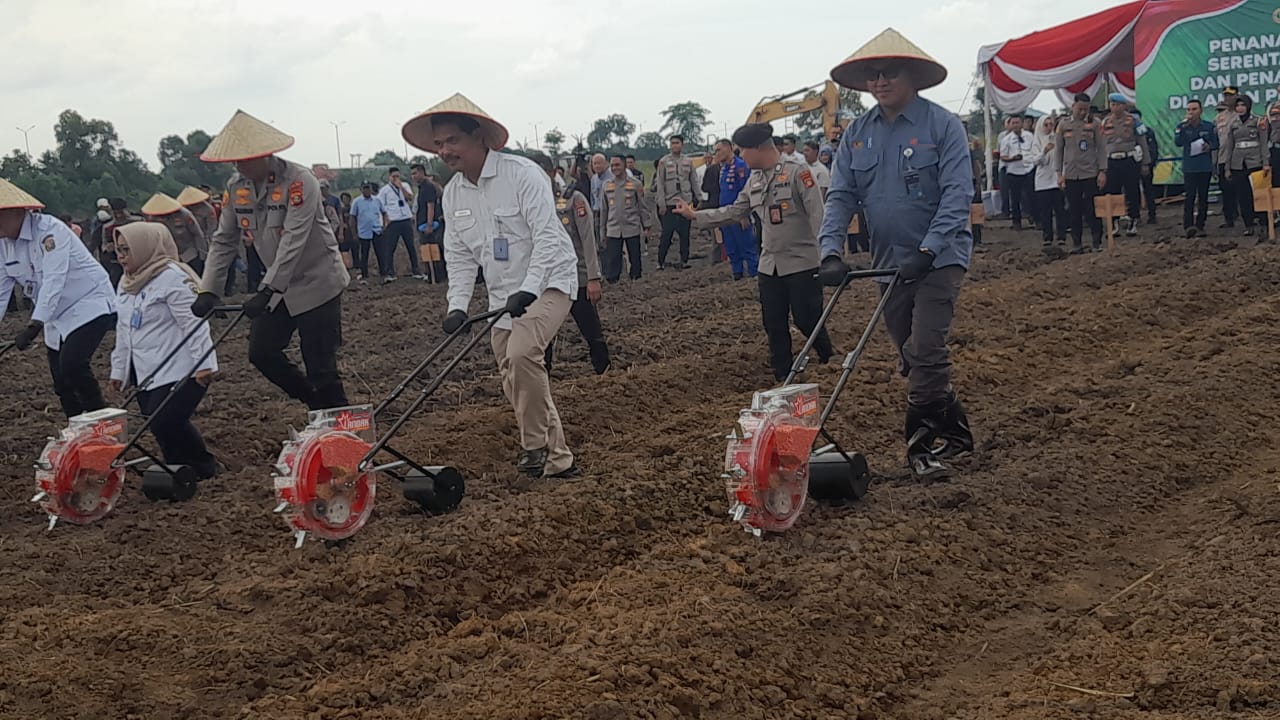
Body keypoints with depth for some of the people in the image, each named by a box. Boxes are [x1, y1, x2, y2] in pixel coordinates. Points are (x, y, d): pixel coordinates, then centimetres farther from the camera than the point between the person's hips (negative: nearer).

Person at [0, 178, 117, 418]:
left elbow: (53, 281, -30)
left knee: (72, 364, -26)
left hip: (90, 305, -8)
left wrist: (34, 325, -38)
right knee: (62, 383, 6)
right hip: (57, 318, 8)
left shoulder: (49, 230, -21)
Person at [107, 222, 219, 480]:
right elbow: (123, 331, 22)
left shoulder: (172, 277, -13)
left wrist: (203, 364, -23)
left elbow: (193, 322, -18)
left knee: (164, 422, -16)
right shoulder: (127, 283, 16)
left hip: (178, 371, -9)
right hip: (145, 373, 9)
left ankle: (202, 468, 2)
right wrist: (118, 371, 20)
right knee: (157, 424, 4)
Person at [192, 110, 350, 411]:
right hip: (278, 287, 7)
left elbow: (293, 241, -29)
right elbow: (224, 240, 2)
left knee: (321, 367, -6)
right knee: (261, 352, 5)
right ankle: (316, 403, 24)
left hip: (317, 282, -7)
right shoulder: (236, 186, -1)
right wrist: (207, 290, -8)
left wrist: (266, 291, -34)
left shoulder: (299, 181, -23)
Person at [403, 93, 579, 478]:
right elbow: (459, 256, 7)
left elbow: (546, 235, -23)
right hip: (503, 296, 8)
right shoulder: (453, 193, 4)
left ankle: (536, 445, -14)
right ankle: (557, 460, 20)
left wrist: (527, 290, -33)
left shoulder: (522, 173, -17)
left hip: (548, 281, -7)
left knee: (522, 353, -30)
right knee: (513, 381, 7)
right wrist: (457, 305, -6)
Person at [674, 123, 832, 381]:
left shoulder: (797, 172, -12)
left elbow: (817, 216, -15)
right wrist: (695, 215, 15)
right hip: (769, 265, 7)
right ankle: (783, 377, 20)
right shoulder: (754, 180, 11)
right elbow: (733, 212, 19)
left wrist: (824, 257, -19)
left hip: (802, 263, -7)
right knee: (774, 324, 9)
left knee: (807, 321, -2)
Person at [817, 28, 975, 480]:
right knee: (911, 355, 13)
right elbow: (841, 196, 3)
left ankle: (923, 446, -7)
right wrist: (831, 252, -12)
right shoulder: (857, 134, 5)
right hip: (890, 262, 6)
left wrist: (927, 251, -26)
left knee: (924, 350, -15)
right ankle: (954, 432, 28)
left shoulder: (942, 126, -10)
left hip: (940, 256, -6)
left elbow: (956, 195, -16)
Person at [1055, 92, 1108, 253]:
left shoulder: (1095, 124, 0)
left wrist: (1102, 171, -7)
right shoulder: (1063, 124, 5)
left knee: (1093, 209, 0)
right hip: (1070, 175, 2)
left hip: (1091, 174, -2)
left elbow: (1101, 149, 1)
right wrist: (1059, 174, 2)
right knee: (1074, 210, 5)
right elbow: (1058, 149, 7)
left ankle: (1097, 242, 7)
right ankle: (1077, 243, 12)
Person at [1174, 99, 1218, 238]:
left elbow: (1216, 143, 10)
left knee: (1203, 197, 6)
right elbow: (1178, 143, -11)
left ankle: (1200, 225, 13)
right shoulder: (1182, 126, 3)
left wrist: (1209, 146, -12)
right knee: (1189, 196, -12)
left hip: (1205, 167, 2)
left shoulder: (1209, 126, 4)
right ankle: (1188, 225, -17)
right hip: (1189, 167, -2)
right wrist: (1184, 127, -19)